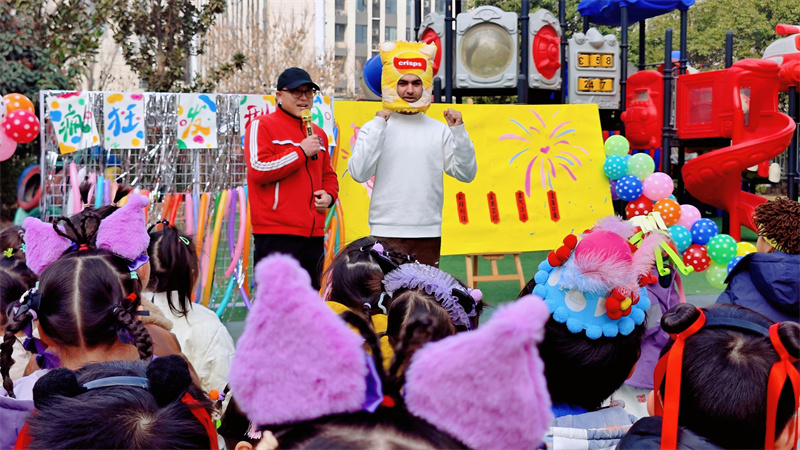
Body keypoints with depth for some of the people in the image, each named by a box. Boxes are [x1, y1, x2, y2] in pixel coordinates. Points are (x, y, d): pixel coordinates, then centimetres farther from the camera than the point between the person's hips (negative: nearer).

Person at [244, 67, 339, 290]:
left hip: (313, 233, 7)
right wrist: (301, 152, -11)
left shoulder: (318, 133, 21)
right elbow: (259, 169, -14)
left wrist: (329, 195, 8)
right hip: (276, 235, -7)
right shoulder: (262, 126, -1)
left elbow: (328, 174, 31)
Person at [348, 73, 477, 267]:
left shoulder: (440, 130, 10)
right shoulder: (374, 127, 3)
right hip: (386, 232, -2)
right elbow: (359, 173, -10)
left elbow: (466, 174, 4)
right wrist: (378, 127, -11)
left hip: (428, 234, 3)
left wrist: (459, 131, -5)